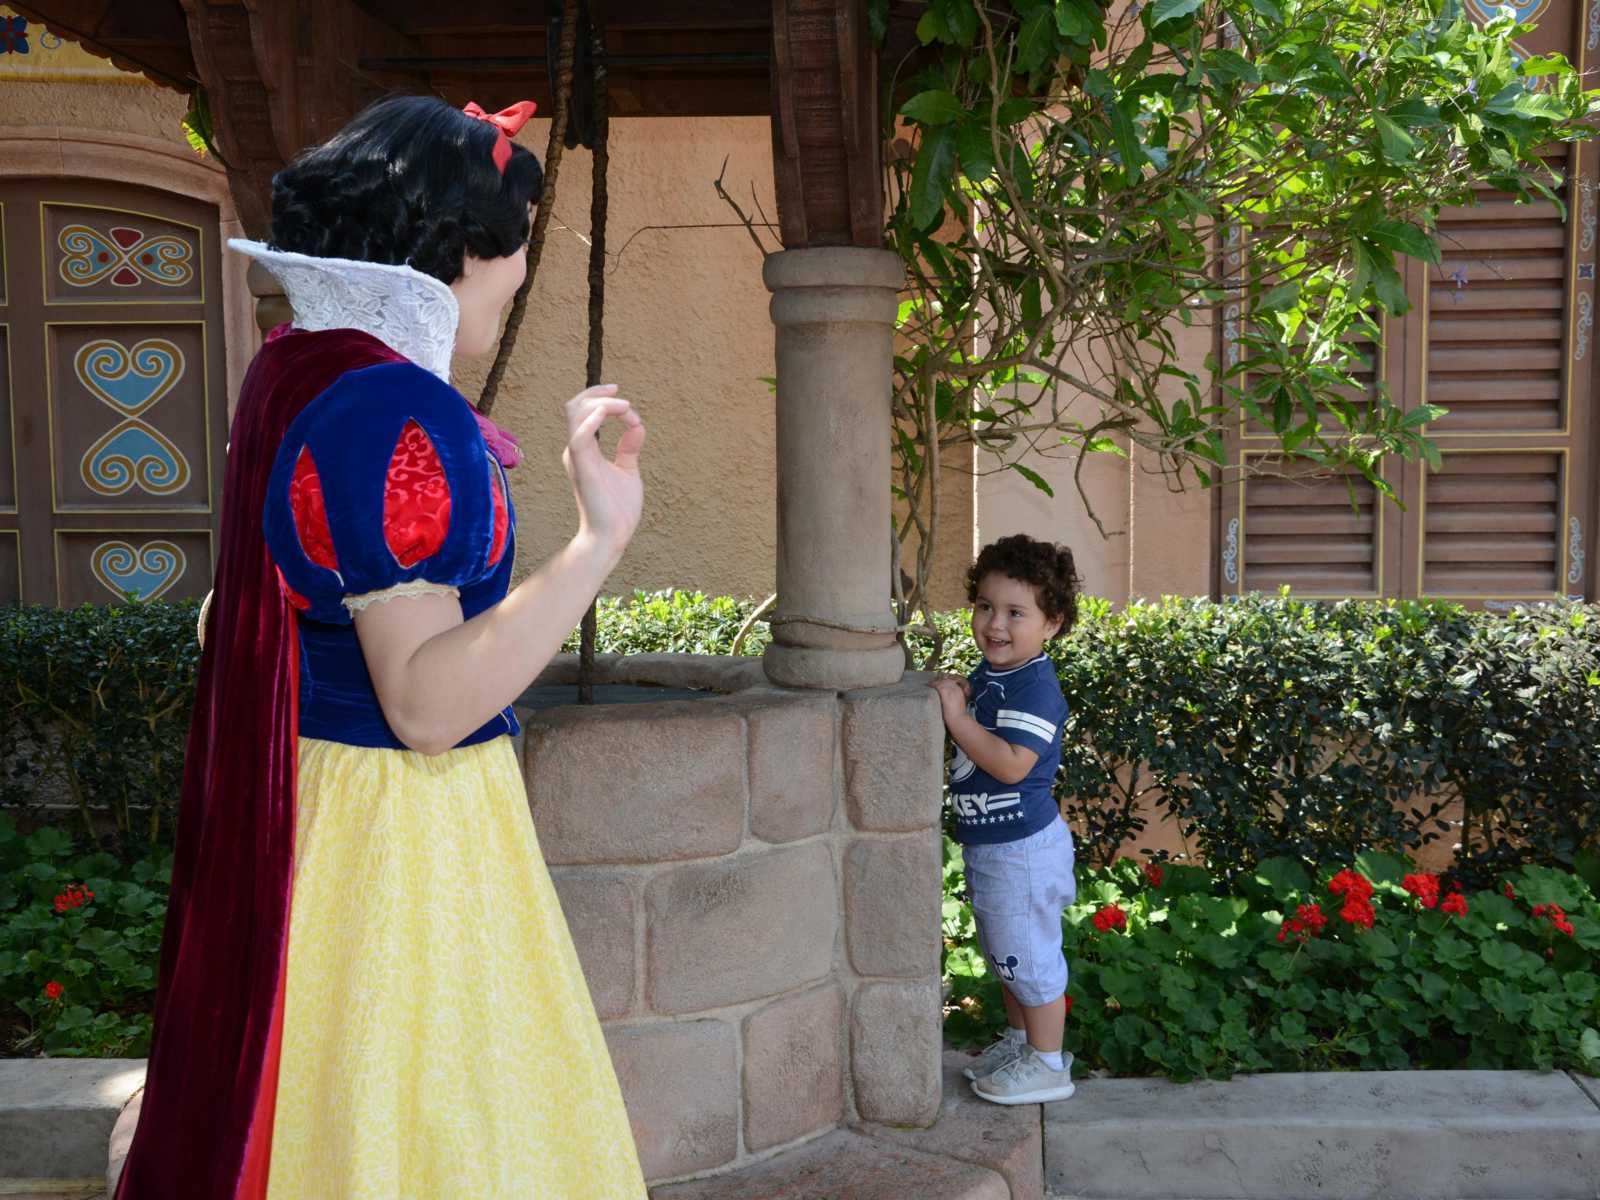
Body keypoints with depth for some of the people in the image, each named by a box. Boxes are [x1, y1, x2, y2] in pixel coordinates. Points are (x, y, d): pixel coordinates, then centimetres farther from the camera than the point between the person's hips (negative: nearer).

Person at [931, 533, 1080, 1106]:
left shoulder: (1035, 686, -23)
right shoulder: (992, 672, 6)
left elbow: (1011, 763, -33)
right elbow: (977, 722, 19)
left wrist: (957, 716, -29)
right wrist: (955, 695, -1)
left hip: (1022, 848, -10)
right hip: (989, 844, 10)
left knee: (1028, 954, 5)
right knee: (1004, 954, 23)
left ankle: (1047, 1063, 21)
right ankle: (1020, 1038, 41)